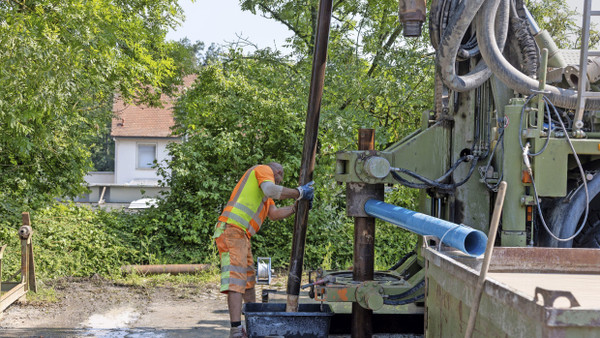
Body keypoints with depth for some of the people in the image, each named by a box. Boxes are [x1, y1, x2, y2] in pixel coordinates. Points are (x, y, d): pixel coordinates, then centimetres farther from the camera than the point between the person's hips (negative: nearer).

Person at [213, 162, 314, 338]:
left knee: (248, 279, 17)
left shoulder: (262, 186, 32)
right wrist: (299, 193, -13)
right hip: (231, 229, -11)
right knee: (235, 279, -18)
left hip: (242, 236, 11)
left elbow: (273, 214, 19)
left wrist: (296, 206, 10)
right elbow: (271, 190, -19)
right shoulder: (263, 169, 3)